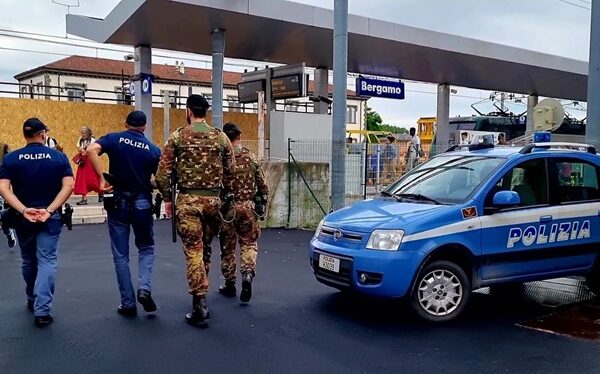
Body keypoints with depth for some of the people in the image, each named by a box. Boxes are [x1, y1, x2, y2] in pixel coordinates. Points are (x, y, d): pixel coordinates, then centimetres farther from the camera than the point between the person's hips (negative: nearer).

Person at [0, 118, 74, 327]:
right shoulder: (59, 157, -3)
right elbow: (68, 186, -14)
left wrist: (23, 210, -17)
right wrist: (49, 210, -17)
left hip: (22, 217, 2)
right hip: (50, 217, -2)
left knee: (28, 260, 20)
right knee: (47, 261, 0)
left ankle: (32, 300, 39)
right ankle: (42, 310, -11)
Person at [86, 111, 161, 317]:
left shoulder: (114, 138, -2)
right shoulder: (153, 149, 2)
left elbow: (91, 150, -20)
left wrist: (101, 178, -16)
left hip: (118, 201, 0)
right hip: (142, 202, 1)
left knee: (121, 255, 9)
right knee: (146, 248, 18)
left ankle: (128, 304, 12)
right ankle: (145, 288, -5)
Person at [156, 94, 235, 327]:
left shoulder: (177, 137, -2)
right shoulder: (221, 137, 5)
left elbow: (163, 173, -4)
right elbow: (230, 171, 7)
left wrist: (167, 198, 6)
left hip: (188, 200, -3)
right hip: (213, 199, 3)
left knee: (193, 250, 0)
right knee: (204, 247, 18)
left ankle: (200, 305, -3)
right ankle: (200, 297, 27)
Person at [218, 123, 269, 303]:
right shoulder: (251, 158, -1)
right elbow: (263, 186, 3)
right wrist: (262, 206, 16)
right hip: (248, 207, 1)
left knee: (228, 247, 11)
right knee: (249, 243, 11)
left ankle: (230, 284, 19)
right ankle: (247, 274, -12)